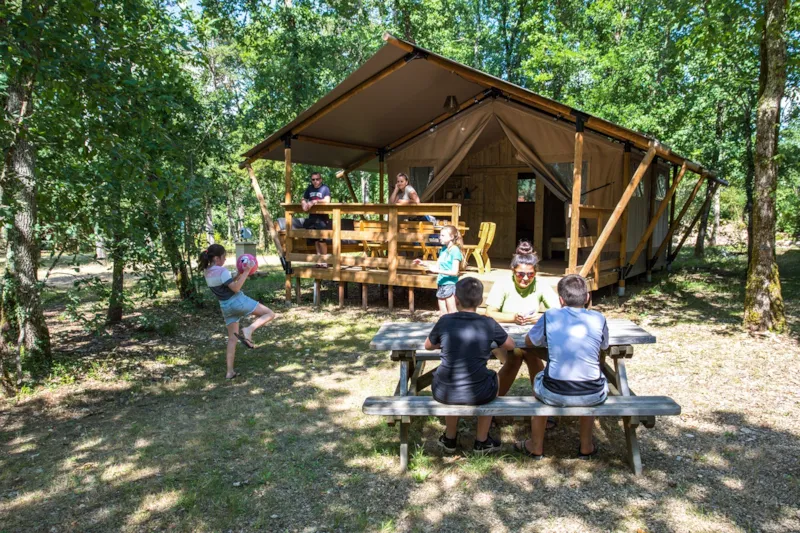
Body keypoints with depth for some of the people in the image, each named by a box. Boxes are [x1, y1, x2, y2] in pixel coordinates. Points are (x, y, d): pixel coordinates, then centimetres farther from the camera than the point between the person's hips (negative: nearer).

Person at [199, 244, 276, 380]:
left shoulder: (207, 272, 8)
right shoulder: (222, 271, -18)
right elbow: (236, 288, -20)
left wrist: (239, 275, 9)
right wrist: (246, 272, -14)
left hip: (225, 306, 8)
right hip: (237, 301, -8)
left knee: (232, 338, 15)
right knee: (270, 314, -2)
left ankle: (230, 372, 14)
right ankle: (248, 330, -22)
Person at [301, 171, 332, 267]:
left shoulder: (325, 188, -4)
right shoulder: (309, 188, 11)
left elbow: (327, 200, -17)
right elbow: (303, 199, 13)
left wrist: (315, 202, -22)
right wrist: (304, 203, -10)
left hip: (322, 217, -5)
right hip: (312, 216, 6)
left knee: (321, 239, -10)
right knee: (315, 239, 7)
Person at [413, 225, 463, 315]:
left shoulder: (455, 250, -13)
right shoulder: (443, 249, 11)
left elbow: (455, 272, -19)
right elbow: (437, 266, 18)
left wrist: (437, 270, -25)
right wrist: (423, 263, 7)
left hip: (450, 284, -8)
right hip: (441, 283, 8)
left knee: (451, 312, -2)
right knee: (442, 312, 12)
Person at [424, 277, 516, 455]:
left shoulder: (445, 321, -4)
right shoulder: (489, 324, -4)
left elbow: (428, 346, 14)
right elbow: (510, 345, 14)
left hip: (444, 393, 1)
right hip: (477, 394, -1)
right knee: (493, 377, 33)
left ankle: (449, 439, 45)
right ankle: (481, 441, 39)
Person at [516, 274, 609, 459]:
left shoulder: (550, 316, -1)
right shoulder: (598, 319, 1)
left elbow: (529, 341, 15)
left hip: (555, 394, -1)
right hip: (592, 396, 1)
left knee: (538, 380, 32)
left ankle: (536, 446, 40)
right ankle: (586, 446, 42)